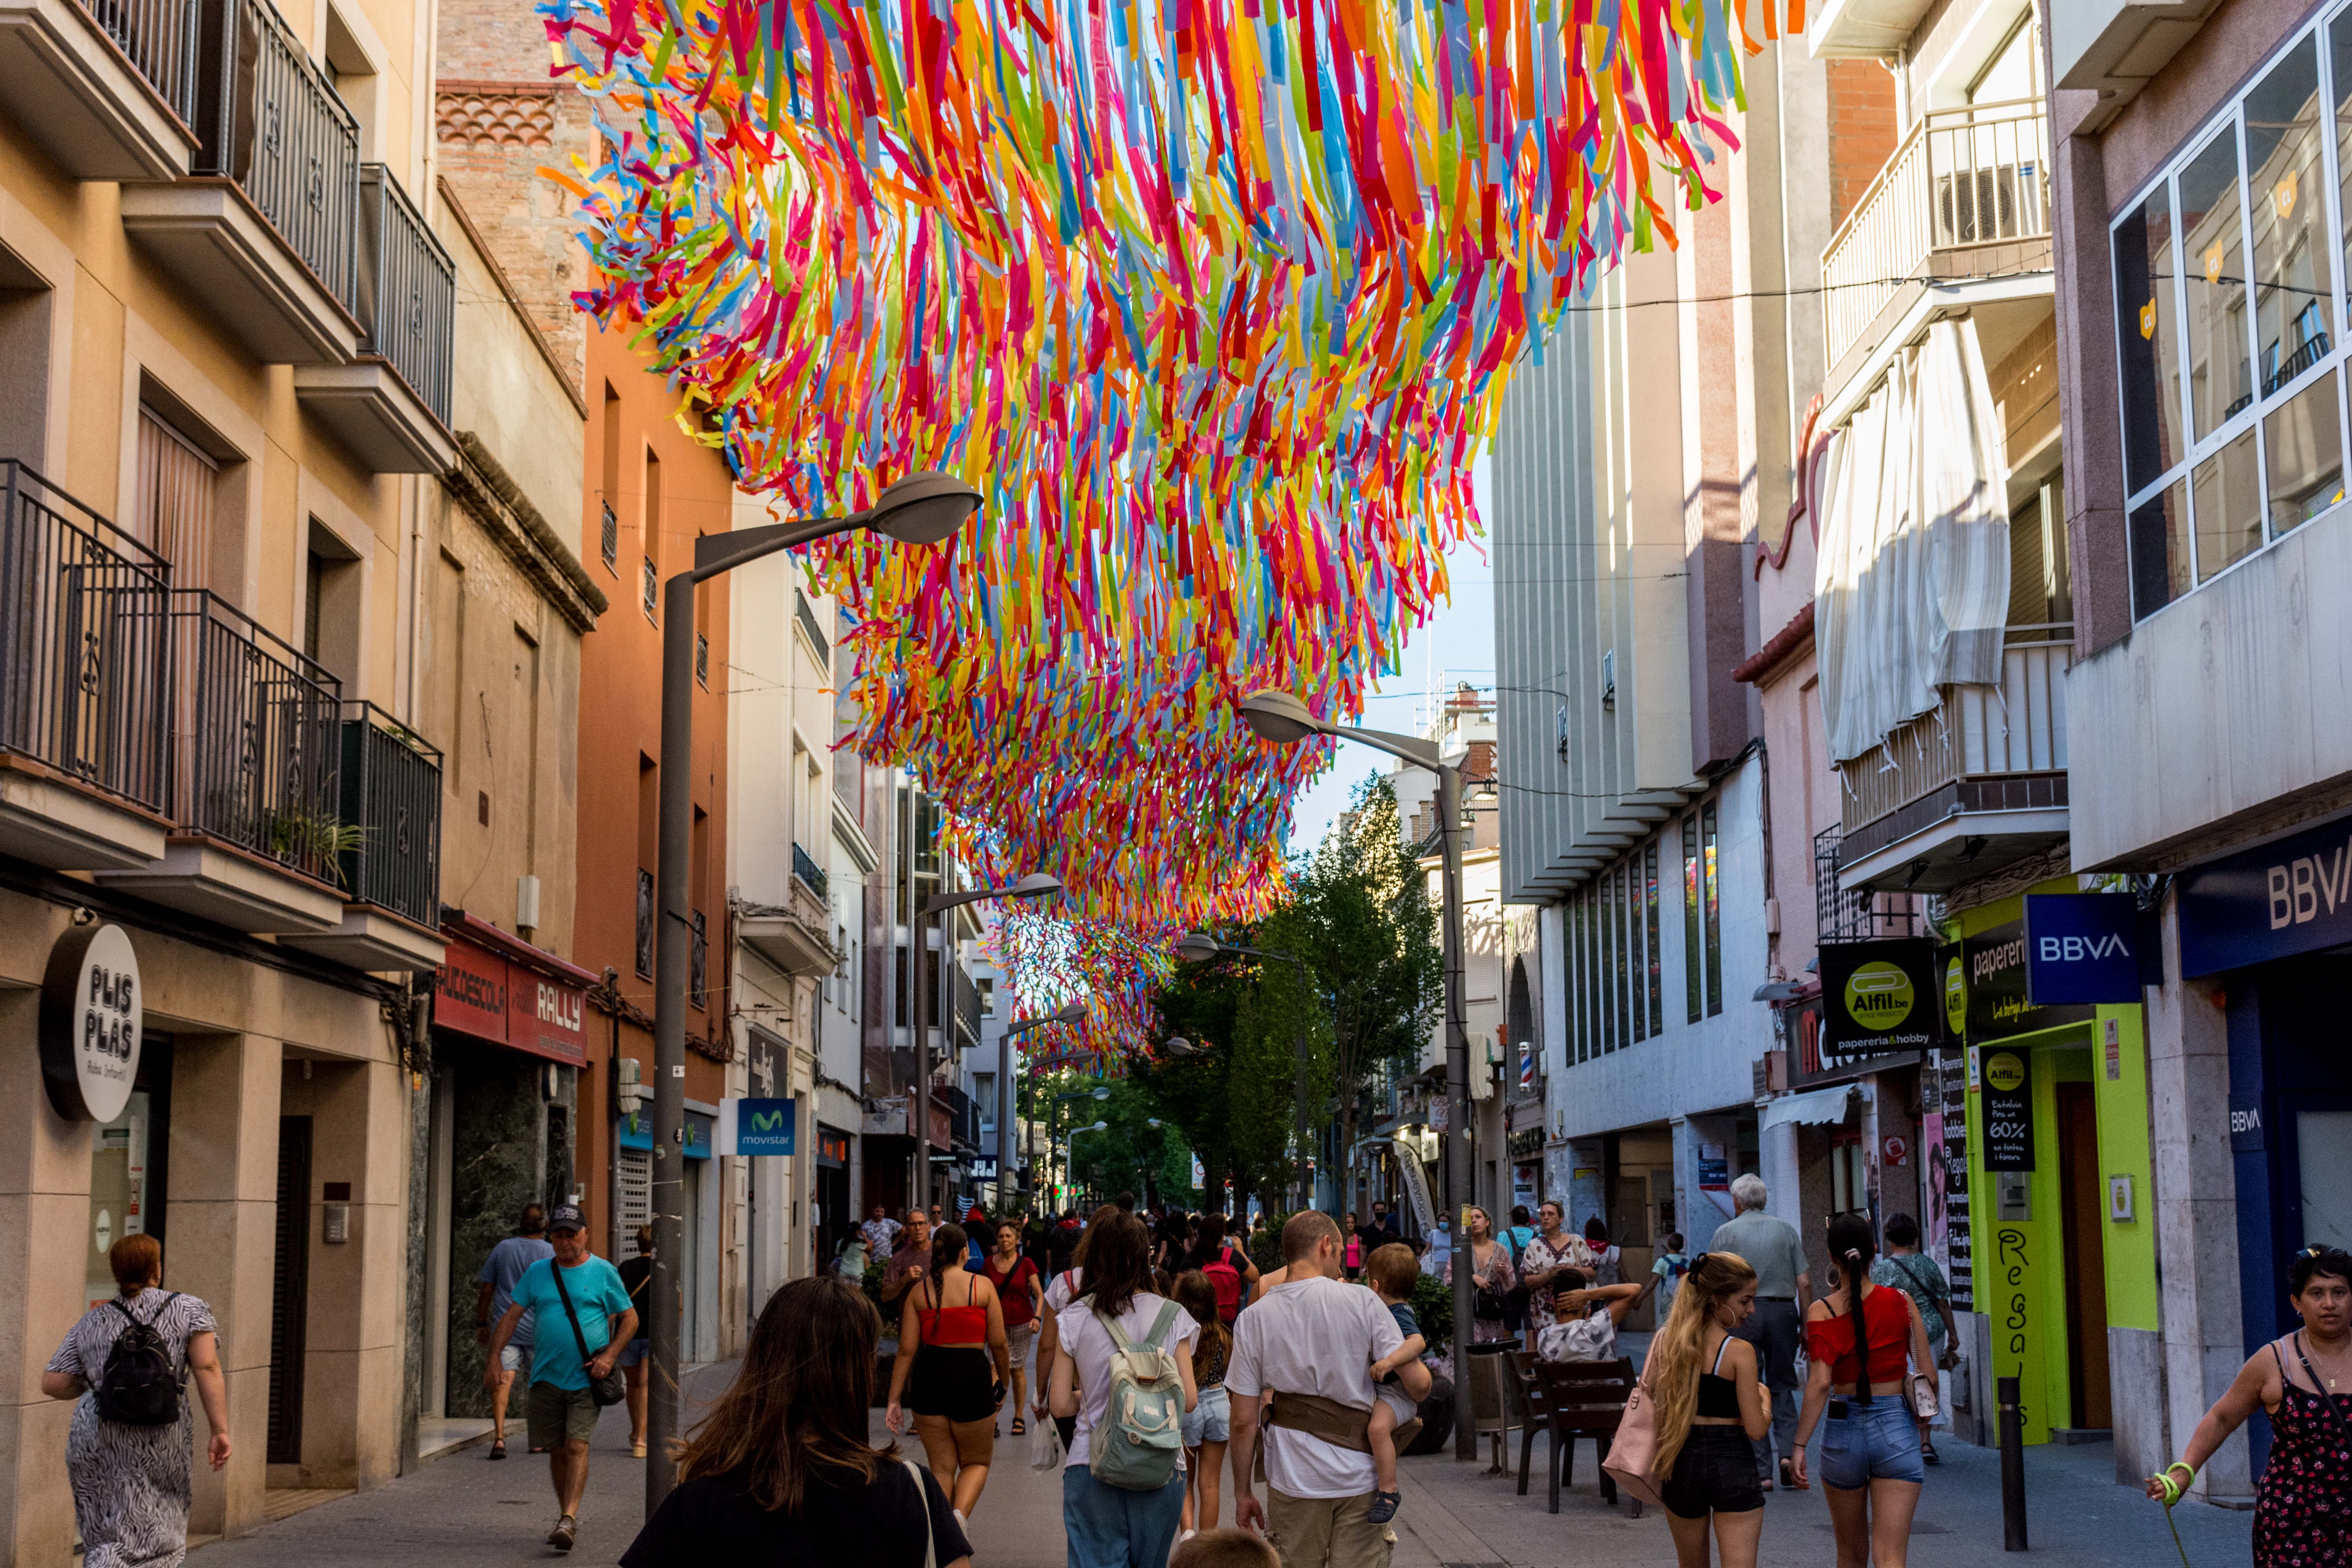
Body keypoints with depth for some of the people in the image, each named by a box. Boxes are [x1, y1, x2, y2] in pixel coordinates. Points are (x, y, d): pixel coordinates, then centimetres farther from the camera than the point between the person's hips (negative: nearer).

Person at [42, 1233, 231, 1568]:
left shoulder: (92, 1322, 11)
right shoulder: (189, 1310, 5)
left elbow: (53, 1385, 7)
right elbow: (207, 1368, -9)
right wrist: (220, 1432, -10)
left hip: (94, 1438, 3)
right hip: (159, 1441, -3)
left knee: (107, 1538, 15)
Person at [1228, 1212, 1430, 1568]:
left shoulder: (1253, 1318, -2)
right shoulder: (1363, 1302, -7)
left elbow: (1244, 1422, -2)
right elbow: (1417, 1384, -8)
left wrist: (1242, 1493, 8)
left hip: (1293, 1483, 1)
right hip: (1360, 1479, -1)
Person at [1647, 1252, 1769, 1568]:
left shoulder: (1665, 1341, 1)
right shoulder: (1740, 1352, -13)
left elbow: (1644, 1402, 2)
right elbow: (1756, 1429, -12)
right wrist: (1765, 1399, 6)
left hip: (1682, 1462, 5)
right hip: (1732, 1465, -5)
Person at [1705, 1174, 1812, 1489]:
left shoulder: (1725, 1233, 2)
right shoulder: (1786, 1230, 8)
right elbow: (1804, 1282, 3)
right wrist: (1806, 1325, 9)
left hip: (1742, 1313, -2)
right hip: (1783, 1311, 2)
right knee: (1782, 1386, 13)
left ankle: (1761, 1470, 2)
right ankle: (1787, 1449, -7)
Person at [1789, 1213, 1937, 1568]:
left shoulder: (1822, 1312, -6)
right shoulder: (1900, 1302, 0)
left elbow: (1820, 1383, -15)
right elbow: (1928, 1374, 2)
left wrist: (1799, 1446, -12)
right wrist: (1920, 1420, 20)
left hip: (1844, 1431, 0)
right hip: (1897, 1429, 0)